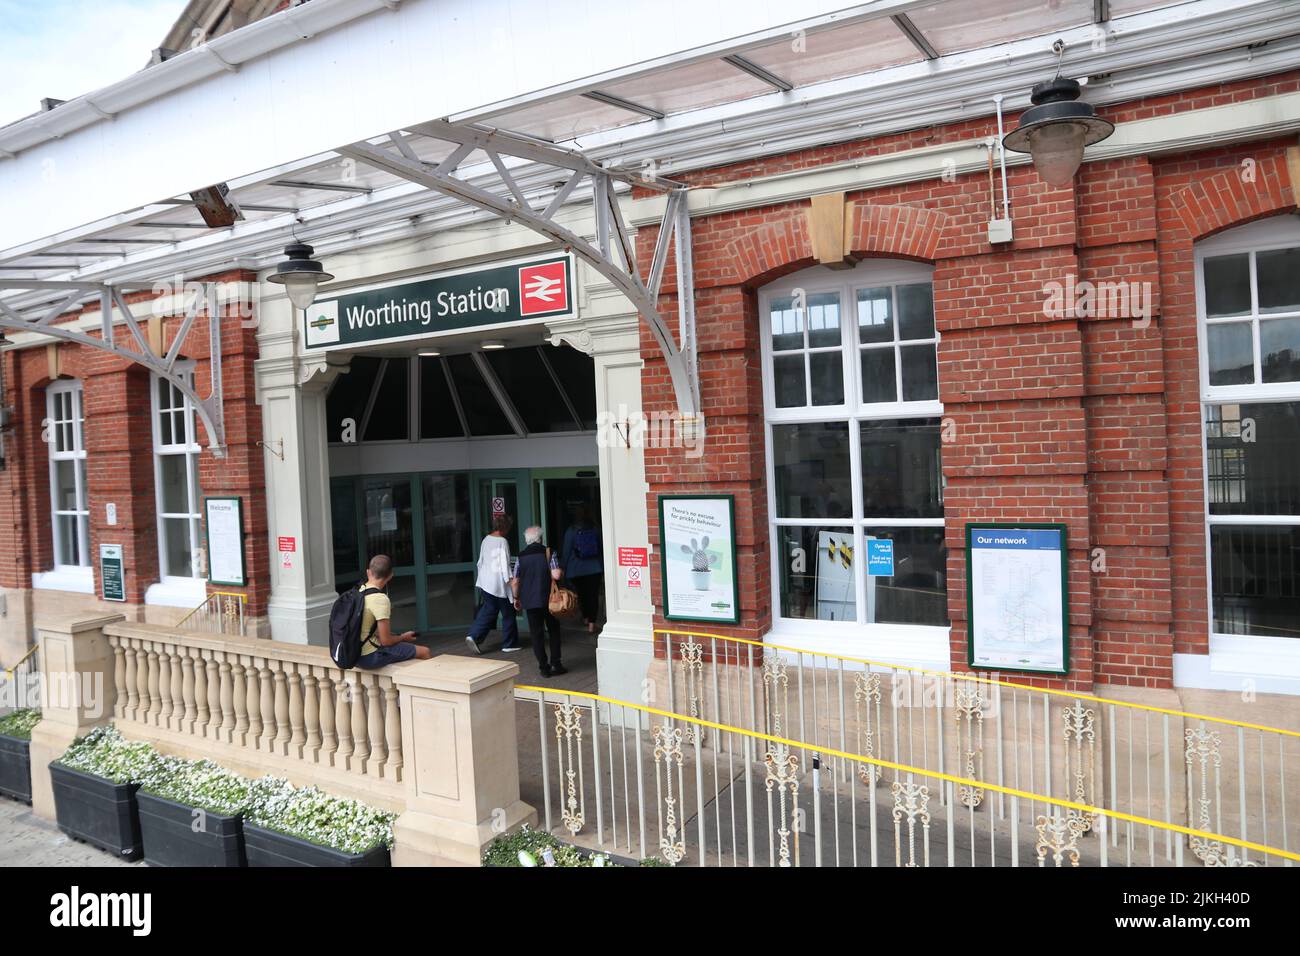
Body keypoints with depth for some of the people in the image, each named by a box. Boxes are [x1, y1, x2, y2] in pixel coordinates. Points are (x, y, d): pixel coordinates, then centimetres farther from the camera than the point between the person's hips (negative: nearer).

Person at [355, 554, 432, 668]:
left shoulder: (357, 591, 3)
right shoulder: (380, 599, -21)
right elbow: (386, 641, -19)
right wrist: (403, 637, 1)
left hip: (354, 655, 9)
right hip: (370, 657, -9)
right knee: (425, 652, -2)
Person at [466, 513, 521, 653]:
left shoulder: (486, 539, 6)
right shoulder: (502, 542, -16)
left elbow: (481, 561, 14)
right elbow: (505, 564, -18)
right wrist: (510, 579, -13)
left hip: (486, 582, 7)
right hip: (499, 583, -7)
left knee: (488, 610, 15)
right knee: (508, 614, 7)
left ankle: (474, 636, 1)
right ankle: (509, 644, 15)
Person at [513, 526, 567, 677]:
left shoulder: (521, 556, 1)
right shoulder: (548, 553, -5)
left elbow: (515, 582, 2)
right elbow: (556, 575, -17)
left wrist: (516, 598, 16)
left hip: (530, 602, 1)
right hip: (548, 600, -1)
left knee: (537, 634, 7)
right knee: (554, 631, 13)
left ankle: (544, 667, 8)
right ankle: (555, 664, 10)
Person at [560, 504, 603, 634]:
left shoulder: (571, 531, -8)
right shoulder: (595, 530, -3)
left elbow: (566, 552, -4)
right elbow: (602, 550, 4)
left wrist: (564, 568, 8)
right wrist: (604, 570, 13)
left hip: (576, 570, 0)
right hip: (595, 568, 0)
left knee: (581, 594, 17)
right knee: (593, 595, 0)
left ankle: (586, 618, 31)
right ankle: (592, 624, -6)